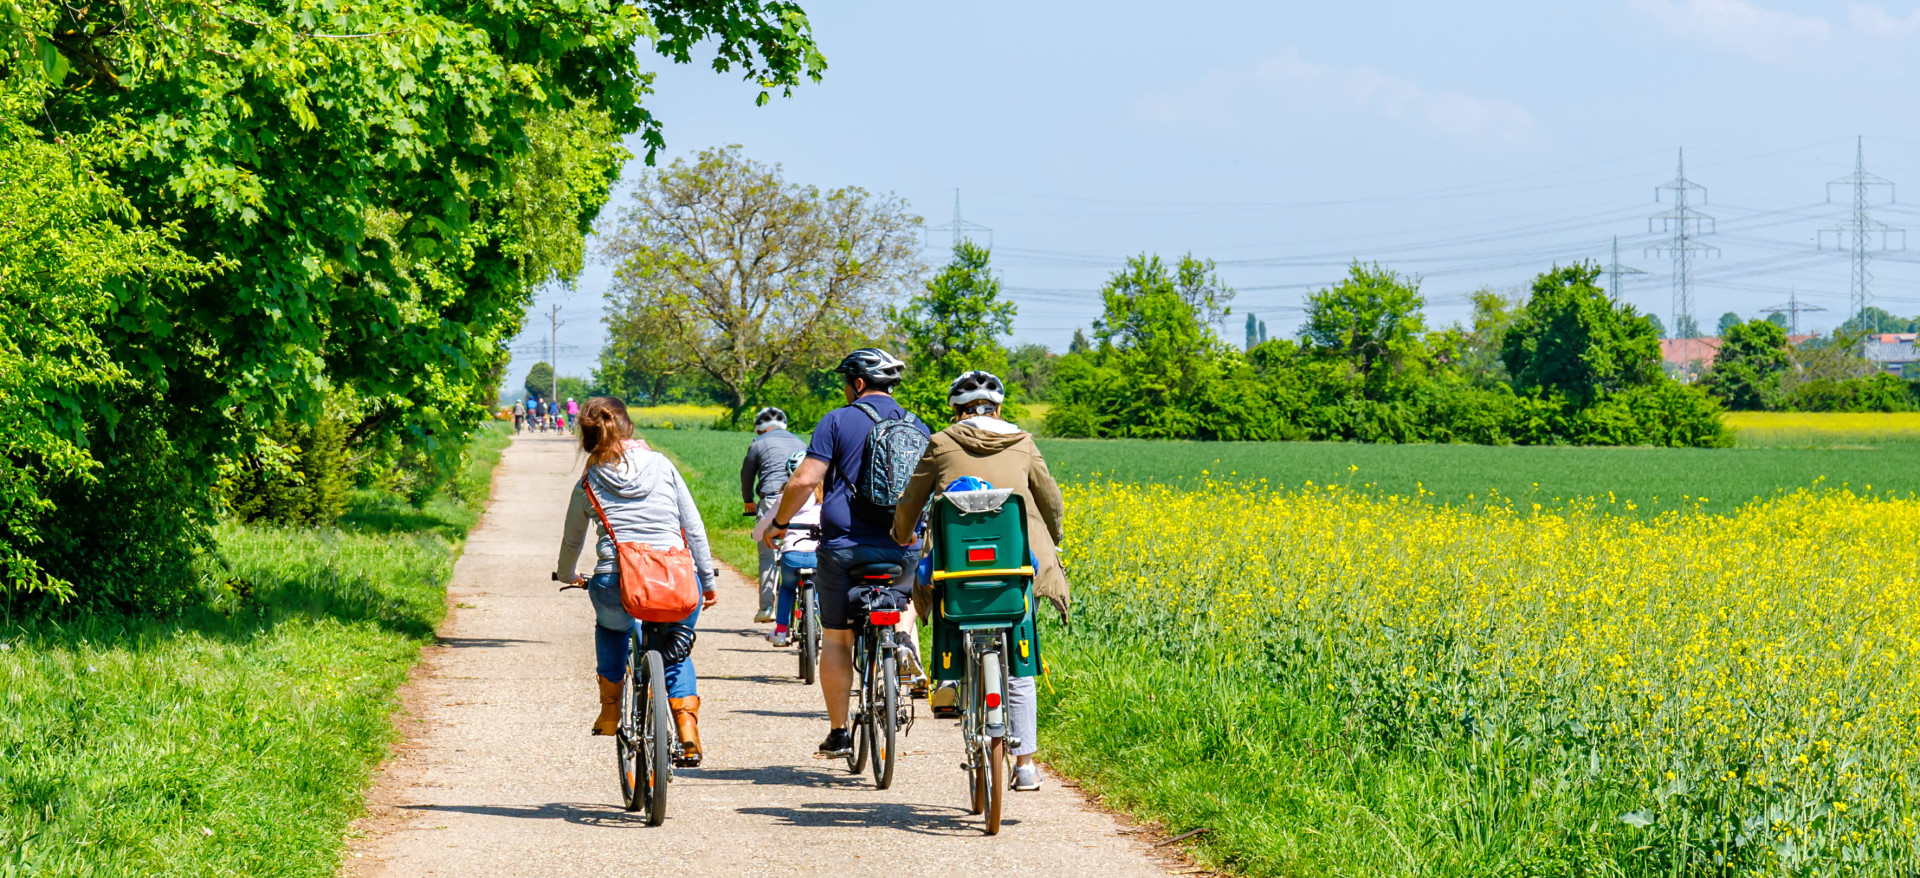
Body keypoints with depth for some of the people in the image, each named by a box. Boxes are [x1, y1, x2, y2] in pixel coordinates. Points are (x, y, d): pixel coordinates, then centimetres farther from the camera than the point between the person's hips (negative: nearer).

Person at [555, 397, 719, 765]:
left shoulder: (587, 484, 12)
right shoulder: (661, 465, 12)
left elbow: (571, 542, 26)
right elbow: (694, 528, 10)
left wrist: (566, 575, 47)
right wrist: (707, 580, 19)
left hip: (616, 583, 0)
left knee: (611, 625, 36)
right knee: (676, 650, 27)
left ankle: (610, 710, 33)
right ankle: (687, 729, 7)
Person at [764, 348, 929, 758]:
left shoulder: (838, 421, -2)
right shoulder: (918, 428, 11)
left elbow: (804, 480, -10)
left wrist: (779, 523, 4)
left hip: (844, 546, -3)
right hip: (904, 550, 3)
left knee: (836, 639, 7)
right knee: (905, 594, 33)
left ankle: (837, 733, 7)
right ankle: (905, 637, 1)